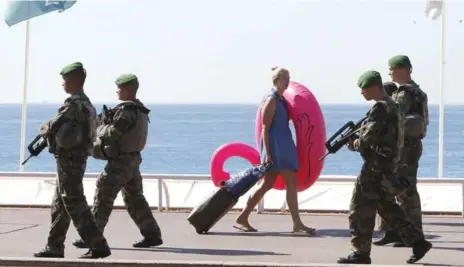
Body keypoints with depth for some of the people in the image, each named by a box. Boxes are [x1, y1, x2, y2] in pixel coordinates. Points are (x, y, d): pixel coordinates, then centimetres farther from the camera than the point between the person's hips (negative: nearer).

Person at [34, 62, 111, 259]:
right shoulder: (86, 103, 13)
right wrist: (49, 132, 18)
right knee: (59, 206, 15)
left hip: (68, 160, -10)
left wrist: (43, 128, -1)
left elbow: (53, 128, -22)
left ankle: (98, 246, -10)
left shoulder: (73, 104, -18)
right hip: (78, 159, 10)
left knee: (75, 205, -8)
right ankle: (54, 247, 20)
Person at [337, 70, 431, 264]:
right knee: (387, 208, 16)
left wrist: (355, 145, -1)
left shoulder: (380, 108, -16)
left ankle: (361, 253, 1)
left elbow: (369, 137, -20)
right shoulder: (391, 105, 15)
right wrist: (358, 141, 8)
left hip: (376, 165, -10)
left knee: (360, 209, -3)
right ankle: (418, 242, 13)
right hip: (388, 165, 10)